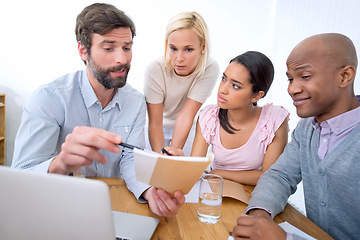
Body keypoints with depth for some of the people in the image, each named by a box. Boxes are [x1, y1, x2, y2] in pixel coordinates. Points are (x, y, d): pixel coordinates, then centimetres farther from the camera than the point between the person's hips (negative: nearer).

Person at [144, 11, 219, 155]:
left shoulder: (209, 69, -27)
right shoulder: (155, 70, -29)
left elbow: (186, 116, -30)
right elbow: (155, 124, -27)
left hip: (187, 131, 1)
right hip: (160, 130, 0)